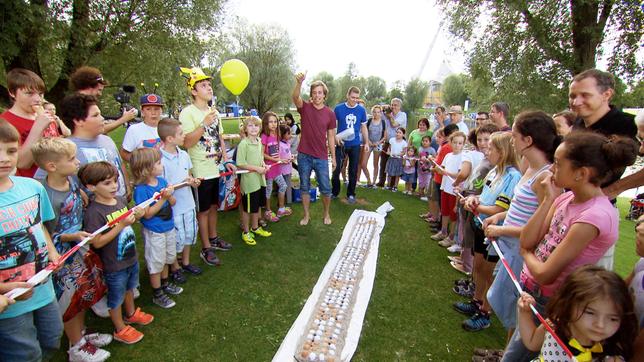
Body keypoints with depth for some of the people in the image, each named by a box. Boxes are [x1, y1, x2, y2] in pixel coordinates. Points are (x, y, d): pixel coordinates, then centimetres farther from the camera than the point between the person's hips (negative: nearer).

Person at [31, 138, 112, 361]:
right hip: (62, 256, -7)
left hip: (79, 248, 7)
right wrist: (71, 237, -30)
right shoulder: (46, 196, -28)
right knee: (71, 300, 11)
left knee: (85, 293, 22)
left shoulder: (72, 180, -5)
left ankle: (81, 334, 45)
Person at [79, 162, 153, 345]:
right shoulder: (93, 212, -25)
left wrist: (137, 216, -9)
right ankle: (120, 330, 37)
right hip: (114, 265, -7)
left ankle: (131, 313, 54)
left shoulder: (120, 199, -4)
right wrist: (121, 225, -32)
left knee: (129, 287, 29)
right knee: (116, 298, 16)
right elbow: (97, 242, -26)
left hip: (131, 257, 7)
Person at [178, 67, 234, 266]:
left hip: (215, 169, 7)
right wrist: (204, 124, -27)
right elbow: (187, 143, -21)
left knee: (213, 206, 19)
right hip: (200, 172, -7)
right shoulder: (188, 113, -13)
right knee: (203, 210, 5)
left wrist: (226, 160, 9)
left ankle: (213, 239, 37)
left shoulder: (214, 112, 9)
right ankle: (206, 249, 19)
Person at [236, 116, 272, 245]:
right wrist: (257, 168, -21)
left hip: (260, 179, 7)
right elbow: (240, 164, -19)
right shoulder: (243, 144, -16)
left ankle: (255, 227, 38)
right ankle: (246, 232, 23)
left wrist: (263, 165, 1)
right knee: (247, 208, 6)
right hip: (249, 180, -7)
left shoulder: (259, 142, 7)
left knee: (257, 205, 20)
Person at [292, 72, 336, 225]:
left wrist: (333, 157, 5)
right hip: (304, 155, 0)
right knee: (304, 187, 12)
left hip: (321, 157, 0)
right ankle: (306, 215, 28)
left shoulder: (330, 113, 0)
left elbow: (331, 137, 5)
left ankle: (326, 214, 29)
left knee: (325, 189, 7)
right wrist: (299, 82, -44)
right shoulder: (305, 107, -2)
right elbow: (295, 97, -25)